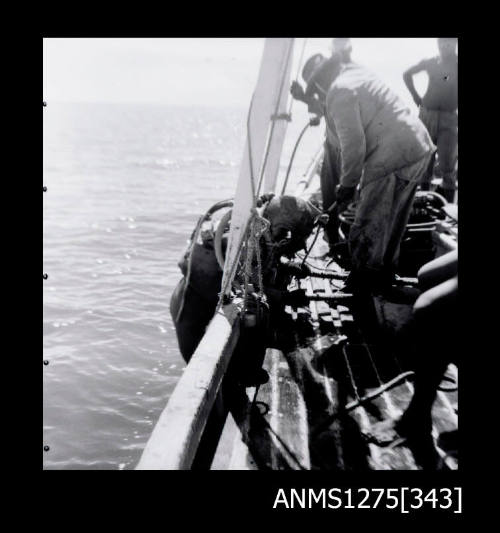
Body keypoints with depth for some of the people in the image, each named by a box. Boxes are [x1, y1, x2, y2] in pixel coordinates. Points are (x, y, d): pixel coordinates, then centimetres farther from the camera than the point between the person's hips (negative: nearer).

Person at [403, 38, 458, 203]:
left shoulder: (456, 64, -1)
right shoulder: (430, 62, 6)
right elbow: (407, 74, 20)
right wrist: (415, 95, 12)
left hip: (450, 118, -2)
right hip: (426, 115, 2)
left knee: (446, 164, -6)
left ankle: (447, 203, 3)